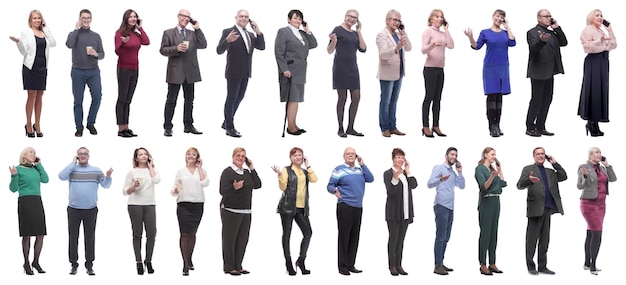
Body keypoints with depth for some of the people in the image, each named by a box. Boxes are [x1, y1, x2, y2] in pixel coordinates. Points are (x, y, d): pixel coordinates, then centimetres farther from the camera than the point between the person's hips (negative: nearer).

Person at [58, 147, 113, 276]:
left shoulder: (96, 170, 5)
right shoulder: (72, 169, 3)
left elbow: (105, 185, 0)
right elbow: (61, 176, -16)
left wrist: (108, 176, -22)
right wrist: (73, 163, -10)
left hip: (91, 210, 0)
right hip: (74, 210, 0)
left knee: (90, 237, 5)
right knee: (73, 237, 5)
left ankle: (89, 265, 11)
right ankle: (74, 264, 13)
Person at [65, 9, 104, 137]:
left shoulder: (96, 36, 12)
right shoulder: (74, 34, 5)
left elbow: (102, 54, 12)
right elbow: (69, 44, -17)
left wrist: (96, 54, -11)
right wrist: (76, 29, -9)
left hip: (94, 71, 2)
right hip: (78, 72, -2)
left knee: (97, 97, -7)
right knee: (78, 101, 2)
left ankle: (91, 123, 12)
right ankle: (79, 127, 11)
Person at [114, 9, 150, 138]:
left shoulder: (136, 34, 10)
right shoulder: (120, 32, -7)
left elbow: (147, 42, -7)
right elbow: (117, 51, -12)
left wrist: (140, 27, 0)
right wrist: (123, 42, -32)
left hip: (134, 69, 6)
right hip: (124, 68, -6)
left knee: (128, 101, 7)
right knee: (122, 99, -4)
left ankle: (126, 128, 9)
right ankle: (120, 129, -3)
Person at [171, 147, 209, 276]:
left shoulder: (202, 171, 11)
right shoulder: (180, 171, 8)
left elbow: (205, 183, -8)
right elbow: (175, 189, 9)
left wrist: (199, 167, -2)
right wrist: (175, 190, -15)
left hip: (198, 205, 2)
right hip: (183, 204, -2)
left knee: (192, 233, 9)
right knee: (184, 234, -8)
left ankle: (189, 259, 25)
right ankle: (185, 264, -9)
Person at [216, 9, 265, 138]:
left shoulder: (250, 34, 12)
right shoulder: (228, 31, -9)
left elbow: (261, 47, 3)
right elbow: (219, 50, -17)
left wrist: (258, 32, -11)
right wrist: (227, 40, -37)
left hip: (245, 73, 7)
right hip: (234, 72, -7)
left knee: (239, 98, 14)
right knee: (231, 98, -3)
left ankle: (226, 123, 27)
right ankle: (229, 128, 2)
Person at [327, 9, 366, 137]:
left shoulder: (355, 33, 14)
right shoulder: (338, 30, -4)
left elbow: (363, 49, 3)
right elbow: (330, 51, -6)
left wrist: (359, 32, 4)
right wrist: (333, 41, -26)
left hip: (353, 68, 6)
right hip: (340, 67, -6)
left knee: (356, 98, 4)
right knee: (342, 98, -3)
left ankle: (350, 128, 13)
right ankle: (340, 129, 6)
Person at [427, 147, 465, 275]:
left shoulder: (453, 172, 21)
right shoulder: (439, 168, -2)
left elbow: (462, 186, 16)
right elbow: (429, 184, -12)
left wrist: (460, 172, 6)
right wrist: (440, 179, -32)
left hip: (450, 207, 8)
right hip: (441, 206, -8)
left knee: (446, 238, 9)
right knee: (441, 237, -11)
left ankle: (441, 263, 15)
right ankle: (437, 266, -11)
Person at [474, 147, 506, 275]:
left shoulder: (493, 168, 16)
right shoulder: (480, 168, -6)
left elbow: (503, 183, 12)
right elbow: (484, 186, -17)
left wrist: (499, 169, 15)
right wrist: (492, 176, -33)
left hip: (496, 202, 8)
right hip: (486, 202, -8)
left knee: (493, 233, 8)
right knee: (485, 232, -7)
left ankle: (492, 263, 12)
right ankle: (483, 265, -5)